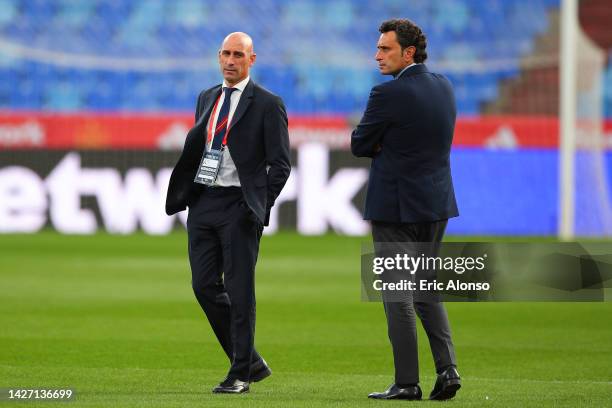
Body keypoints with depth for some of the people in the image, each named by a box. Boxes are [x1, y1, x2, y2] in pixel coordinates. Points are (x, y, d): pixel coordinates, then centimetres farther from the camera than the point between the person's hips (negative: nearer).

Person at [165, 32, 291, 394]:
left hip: (239, 206, -6)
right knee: (205, 285, 3)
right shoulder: (207, 99, 15)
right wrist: (184, 195, 9)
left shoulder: (267, 104, -4)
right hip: (203, 201, 6)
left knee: (239, 291, -3)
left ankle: (240, 375, 4)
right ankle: (251, 361, 16)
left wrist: (261, 206, -11)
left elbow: (280, 163, -5)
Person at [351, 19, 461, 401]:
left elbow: (360, 145, -7)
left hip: (395, 207, -7)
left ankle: (407, 382, 0)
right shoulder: (444, 86, 6)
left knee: (397, 295, -1)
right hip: (437, 203, 7)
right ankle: (447, 368, 4)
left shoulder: (388, 94, -17)